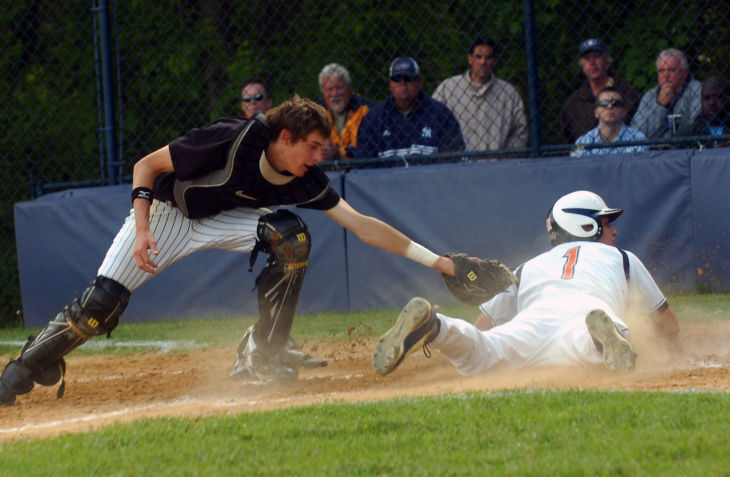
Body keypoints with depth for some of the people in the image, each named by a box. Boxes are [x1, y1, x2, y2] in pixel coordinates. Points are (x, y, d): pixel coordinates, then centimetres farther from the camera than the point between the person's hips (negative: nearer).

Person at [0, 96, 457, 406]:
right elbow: (146, 166, -23)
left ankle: (261, 356, -12)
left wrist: (437, 261, -25)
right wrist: (143, 230, -34)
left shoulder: (305, 180, -17)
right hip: (165, 212, -4)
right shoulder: (230, 140, -33)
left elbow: (361, 224, -18)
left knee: (291, 235, -22)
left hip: (221, 219, 4)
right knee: (100, 306, -18)